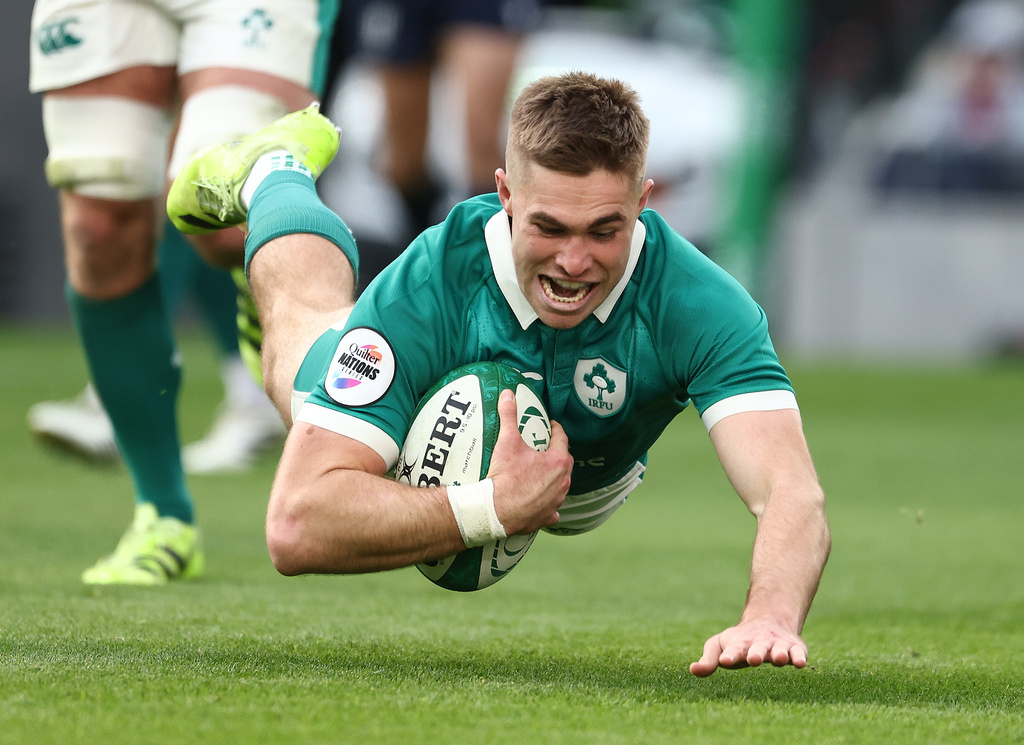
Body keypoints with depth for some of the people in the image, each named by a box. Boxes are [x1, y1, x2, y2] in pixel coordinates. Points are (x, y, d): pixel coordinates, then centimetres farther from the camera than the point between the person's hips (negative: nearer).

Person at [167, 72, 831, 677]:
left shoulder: (700, 304, -46)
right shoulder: (426, 288, -47)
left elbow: (794, 498, -58)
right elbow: (297, 527, -52)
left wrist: (771, 617, -80)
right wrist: (492, 508, -62)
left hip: (592, 489, 2)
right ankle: (272, 175, 61)